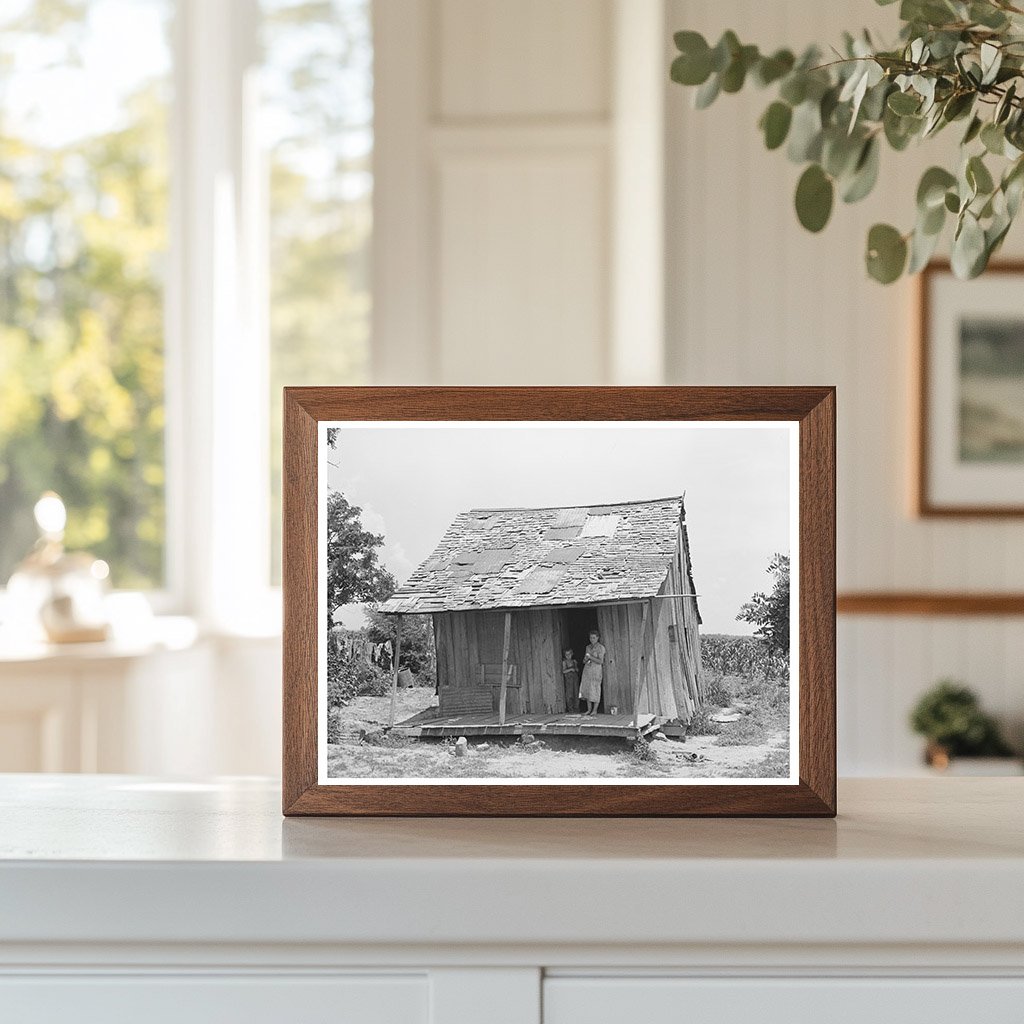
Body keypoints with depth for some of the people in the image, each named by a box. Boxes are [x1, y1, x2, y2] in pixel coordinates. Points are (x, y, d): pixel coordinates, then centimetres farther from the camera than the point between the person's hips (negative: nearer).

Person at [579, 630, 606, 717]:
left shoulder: (600, 647, -6)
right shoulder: (588, 647, 14)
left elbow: (600, 661, -13)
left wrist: (590, 657, -18)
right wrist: (585, 659, -3)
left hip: (596, 670, -6)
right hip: (587, 670, 6)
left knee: (595, 690, -5)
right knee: (587, 689, 3)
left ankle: (595, 710, 1)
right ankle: (589, 709, 10)